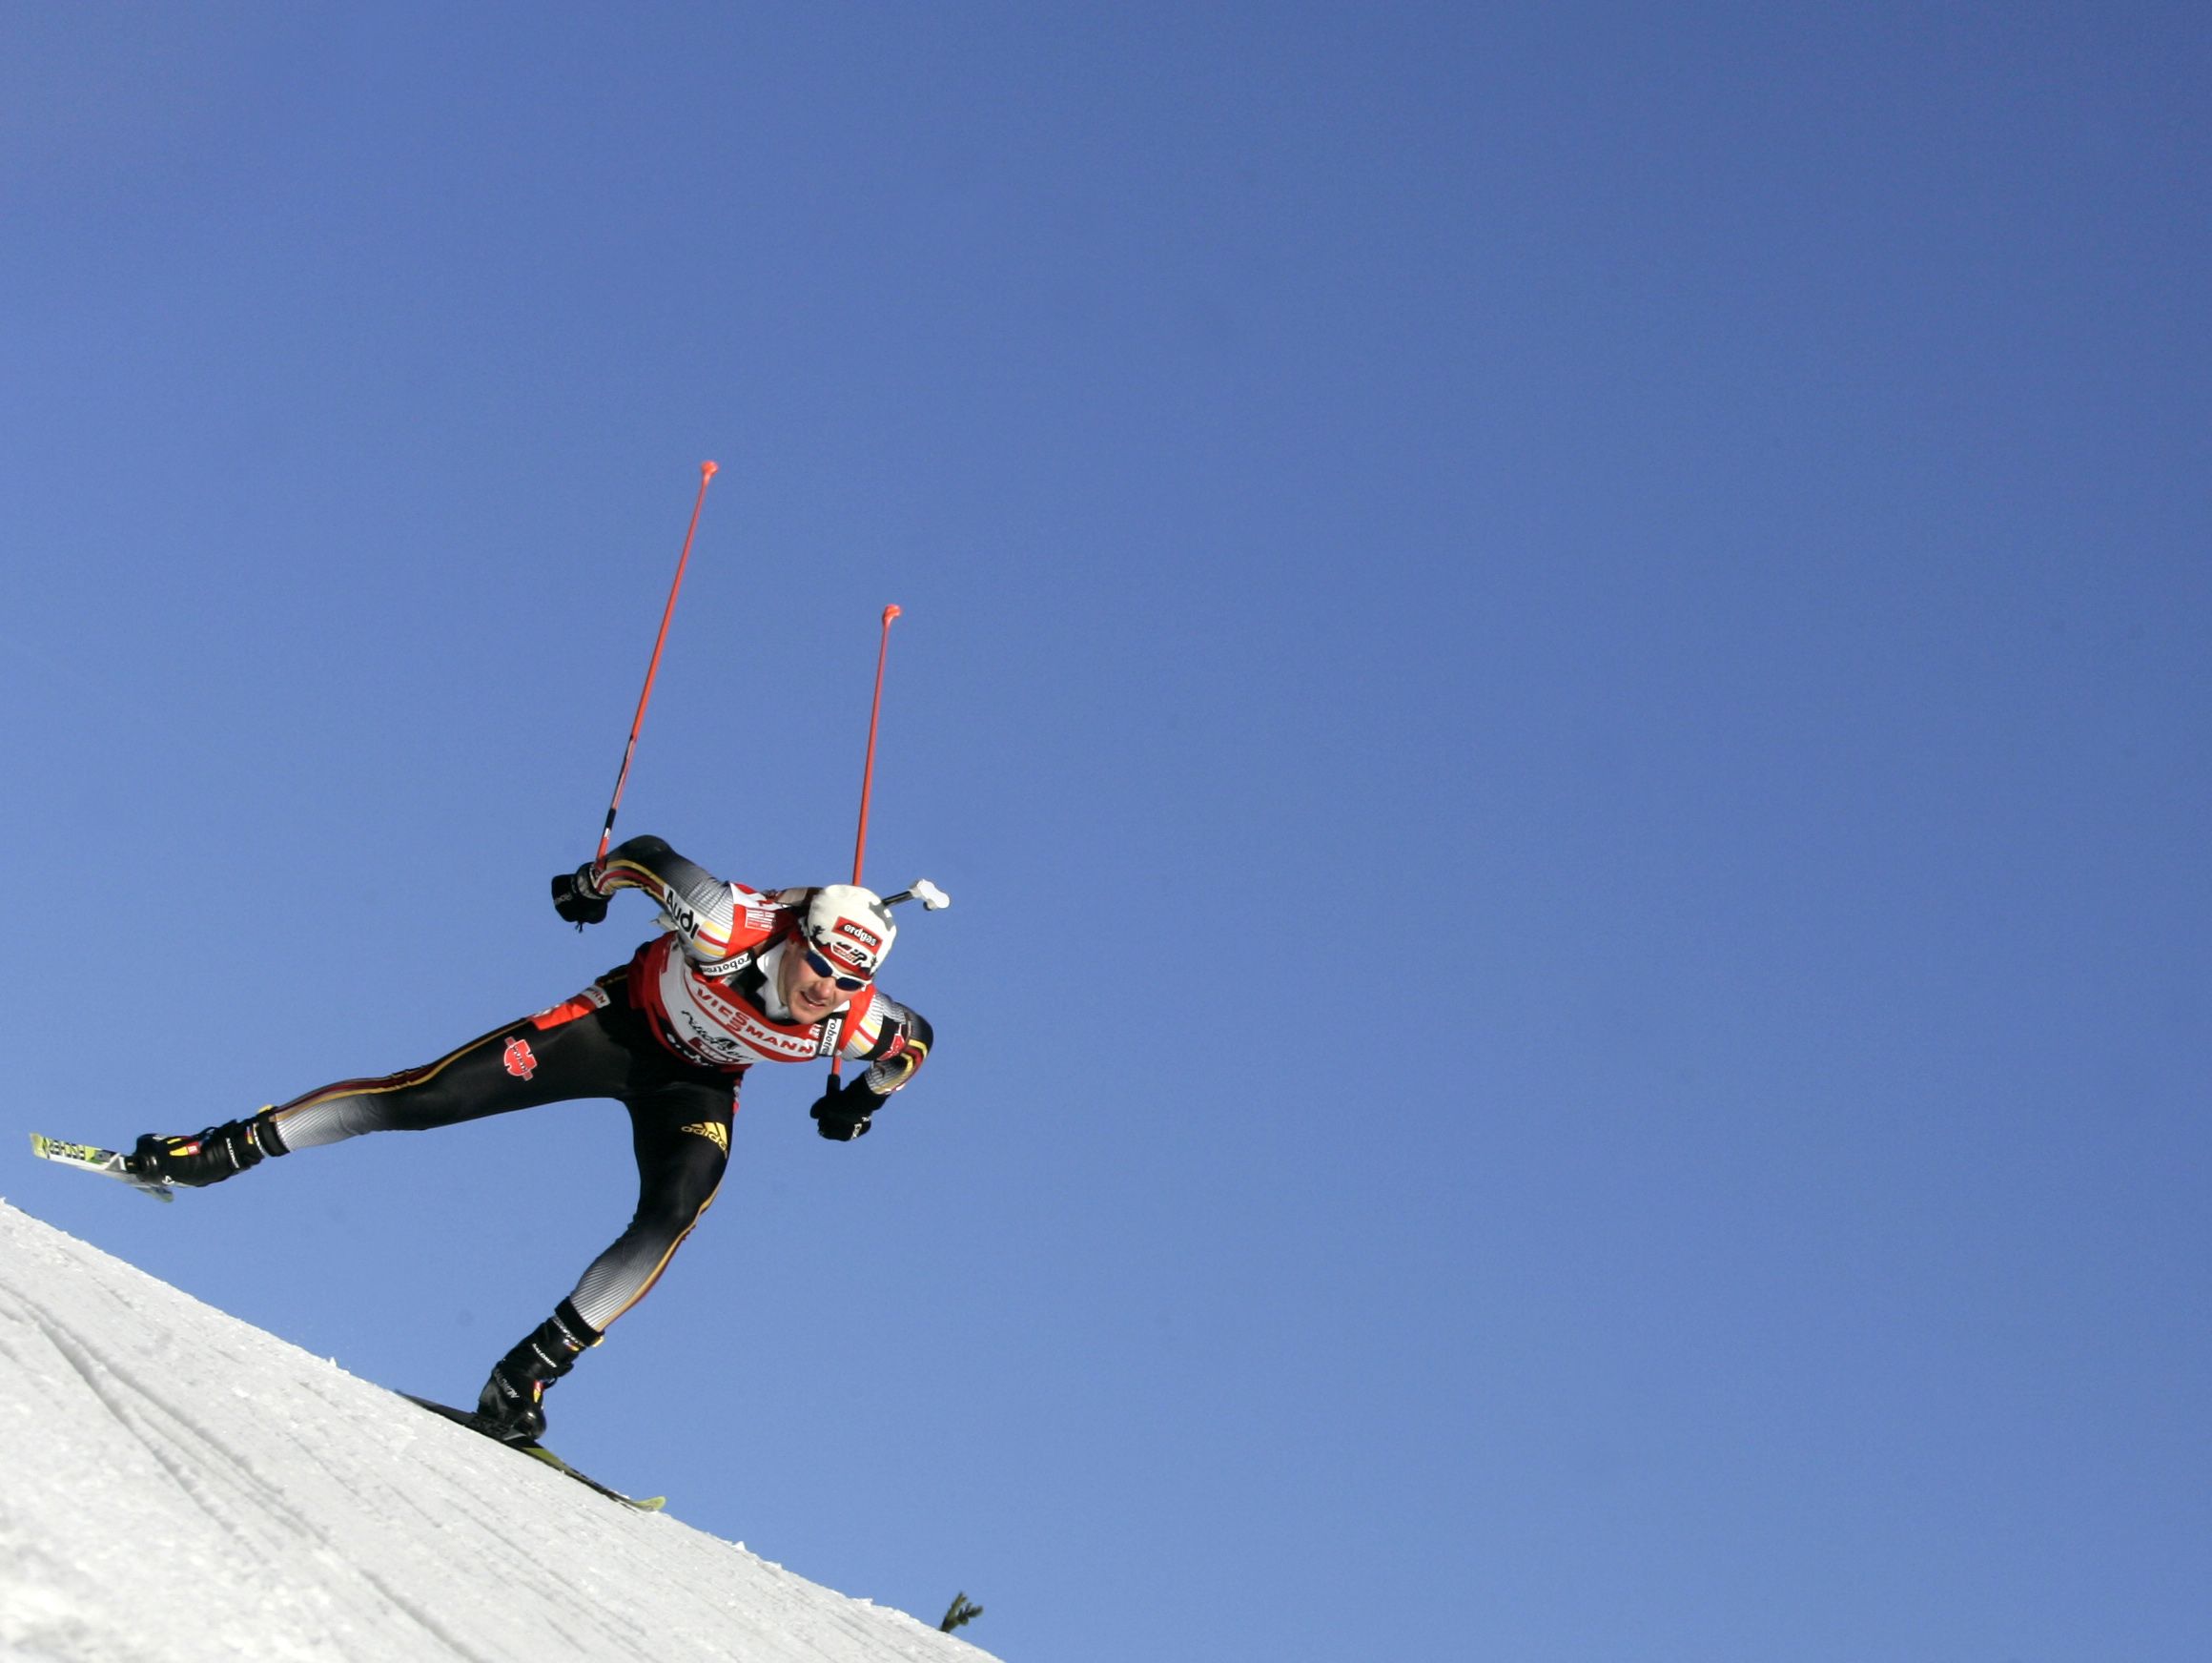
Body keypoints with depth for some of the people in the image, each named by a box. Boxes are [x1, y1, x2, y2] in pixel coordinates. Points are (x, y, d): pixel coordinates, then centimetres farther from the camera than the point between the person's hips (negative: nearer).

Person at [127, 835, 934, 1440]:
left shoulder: (855, 1021, -26)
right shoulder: (728, 928, -37)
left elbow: (916, 1038, -2)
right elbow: (650, 855, -19)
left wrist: (862, 1100, -2)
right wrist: (593, 879, -7)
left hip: (697, 1086, 2)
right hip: (621, 1020, -2)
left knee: (672, 1217, -25)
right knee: (428, 1095, -10)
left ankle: (528, 1372, -19)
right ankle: (232, 1146, 3)